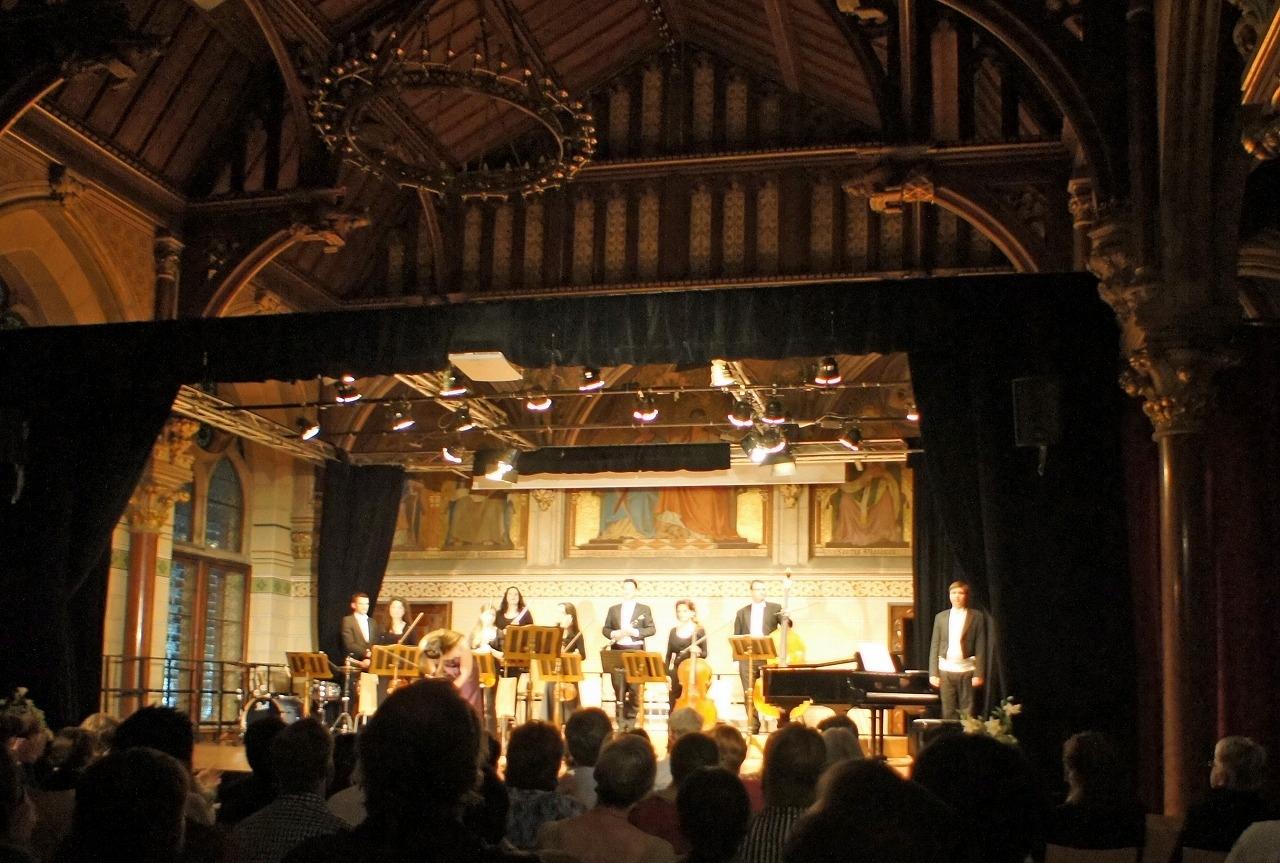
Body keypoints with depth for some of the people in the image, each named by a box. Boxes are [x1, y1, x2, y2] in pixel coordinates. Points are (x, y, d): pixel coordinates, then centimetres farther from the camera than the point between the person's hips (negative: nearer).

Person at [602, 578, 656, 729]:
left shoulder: (644, 609, 6)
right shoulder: (613, 609, 14)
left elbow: (651, 629, -1)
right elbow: (605, 629, 11)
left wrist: (634, 632, -16)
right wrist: (614, 634, -11)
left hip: (636, 651, -2)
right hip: (617, 651, 2)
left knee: (634, 687, -4)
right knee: (618, 687, 2)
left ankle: (631, 719, 5)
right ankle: (621, 720, 8)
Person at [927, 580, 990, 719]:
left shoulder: (977, 616, 2)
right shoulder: (941, 617, 10)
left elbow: (981, 648, -1)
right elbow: (934, 646, 10)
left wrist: (979, 674, -8)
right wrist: (933, 673, 3)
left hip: (967, 670, -3)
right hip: (945, 670, 3)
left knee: (967, 713, -2)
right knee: (948, 712, 3)